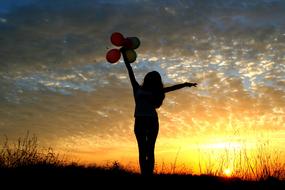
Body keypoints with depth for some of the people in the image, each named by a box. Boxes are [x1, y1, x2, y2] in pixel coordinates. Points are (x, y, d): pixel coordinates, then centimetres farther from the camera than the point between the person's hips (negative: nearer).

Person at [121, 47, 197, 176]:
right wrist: (124, 55, 16)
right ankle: (144, 174, -8)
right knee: (142, 150, -3)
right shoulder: (137, 89, 15)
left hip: (152, 121, 1)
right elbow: (130, 70, 15)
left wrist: (185, 84, -3)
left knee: (150, 150, -2)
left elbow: (171, 88, 10)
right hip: (140, 121, -1)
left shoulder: (154, 92, 18)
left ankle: (149, 174, -6)